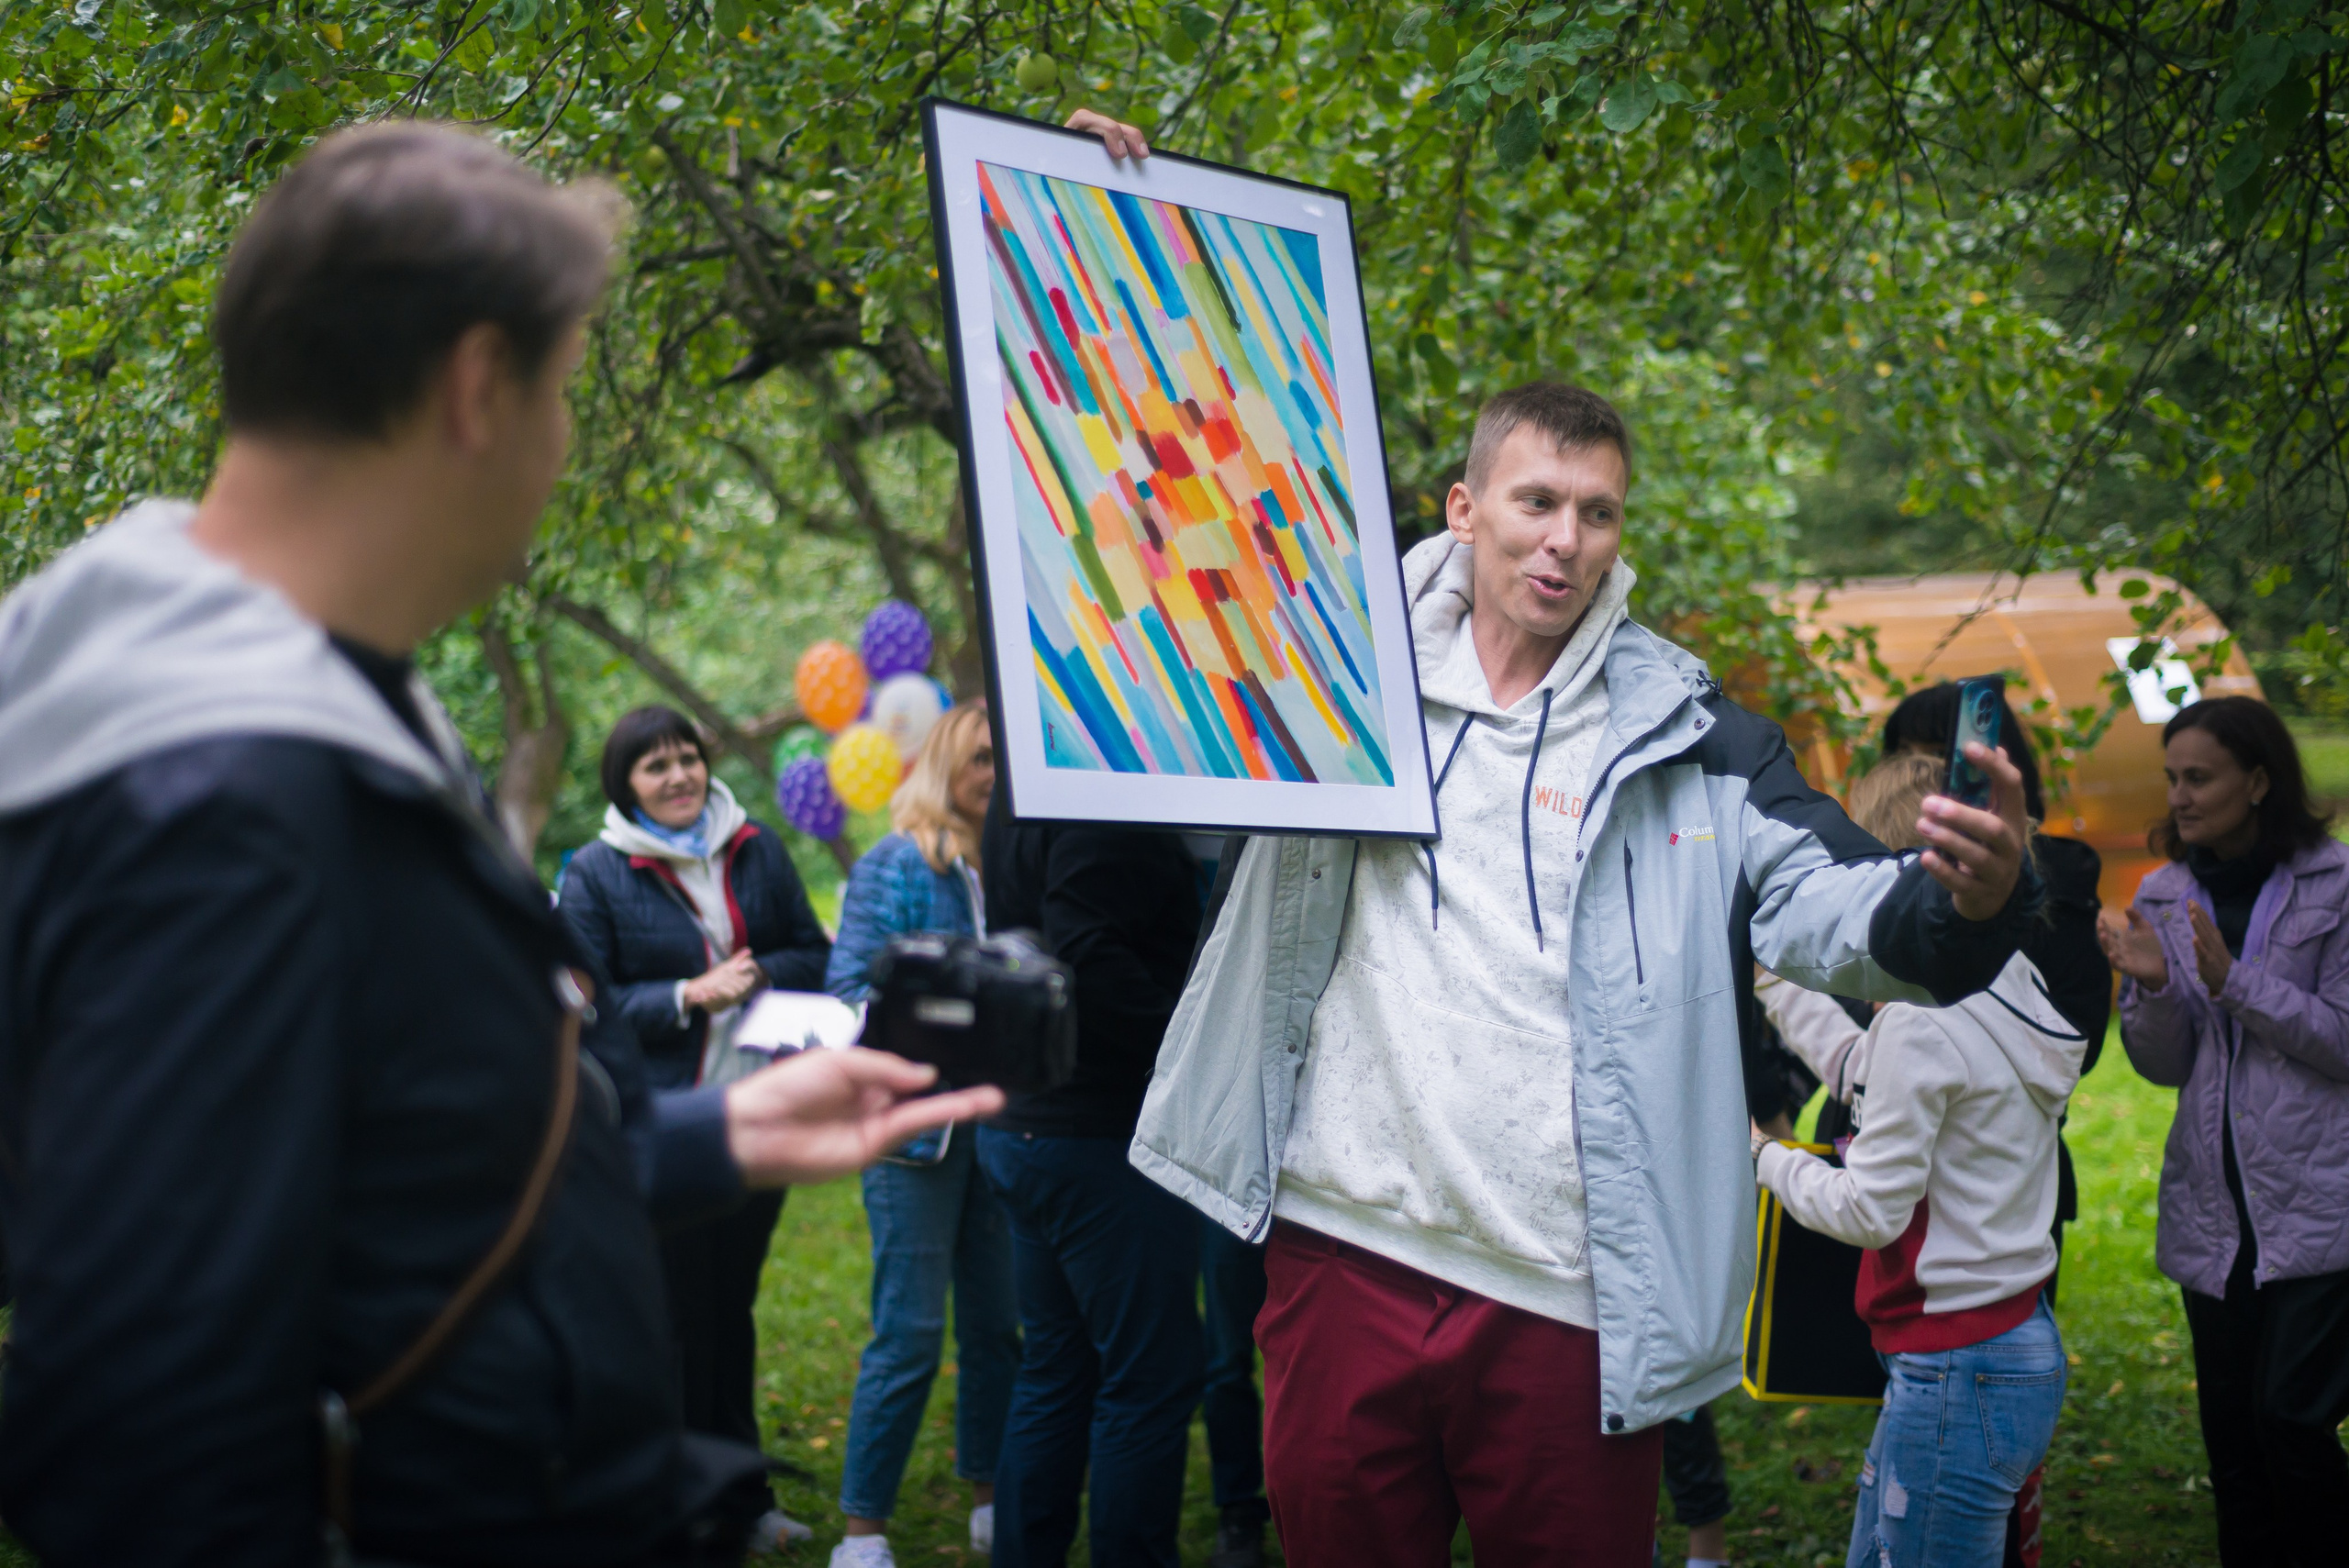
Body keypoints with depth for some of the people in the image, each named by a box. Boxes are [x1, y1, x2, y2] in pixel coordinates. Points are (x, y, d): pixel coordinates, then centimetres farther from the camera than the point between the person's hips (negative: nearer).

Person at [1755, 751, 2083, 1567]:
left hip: (1954, 1377, -9)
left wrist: (1765, 1156, -1)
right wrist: (1771, 978, 26)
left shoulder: (1922, 1024, -21)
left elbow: (1869, 1210, -17)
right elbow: (1864, 1069, 21)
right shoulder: (2008, 990, 6)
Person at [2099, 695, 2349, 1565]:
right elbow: (2165, 1067, 8)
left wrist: (2233, 981, -18)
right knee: (2231, 1436, 9)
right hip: (2214, 1215, 5)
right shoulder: (2167, 895, 8)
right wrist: (2151, 984, -11)